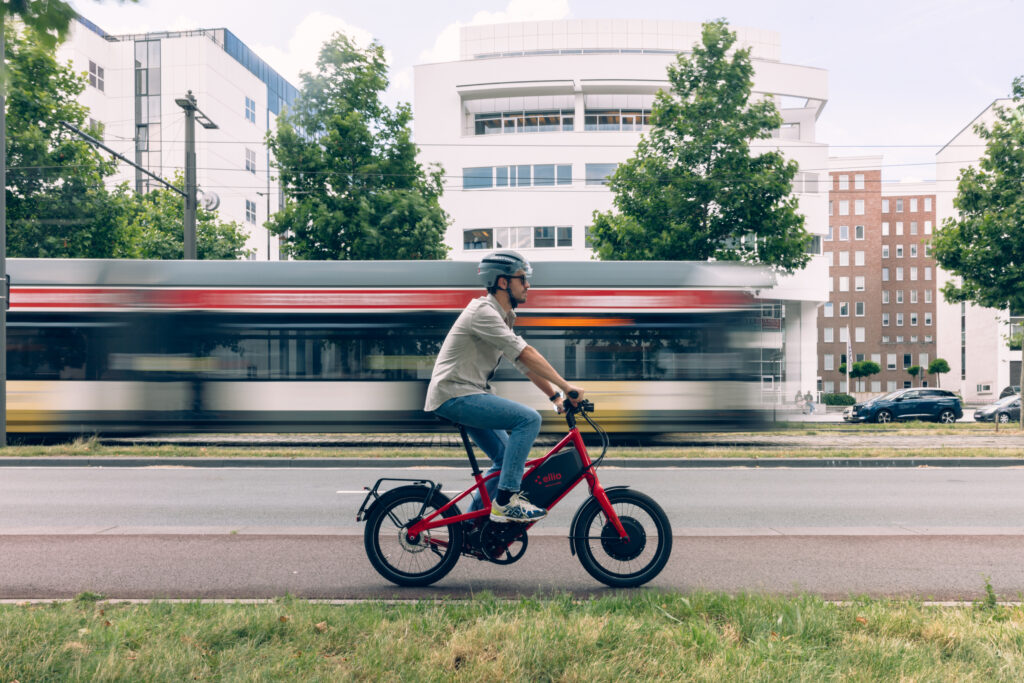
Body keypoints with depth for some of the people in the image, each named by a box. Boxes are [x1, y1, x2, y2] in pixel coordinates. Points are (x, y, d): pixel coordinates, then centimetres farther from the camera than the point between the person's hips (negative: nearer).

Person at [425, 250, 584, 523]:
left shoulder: (502, 317, 15)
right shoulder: (483, 312, -17)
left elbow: (525, 364, 13)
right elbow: (526, 354, -22)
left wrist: (556, 396, 6)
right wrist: (566, 386, -21)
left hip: (468, 396, 10)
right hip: (454, 395, -10)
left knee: (506, 458, 12)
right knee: (529, 418, -21)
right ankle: (505, 501, -16)